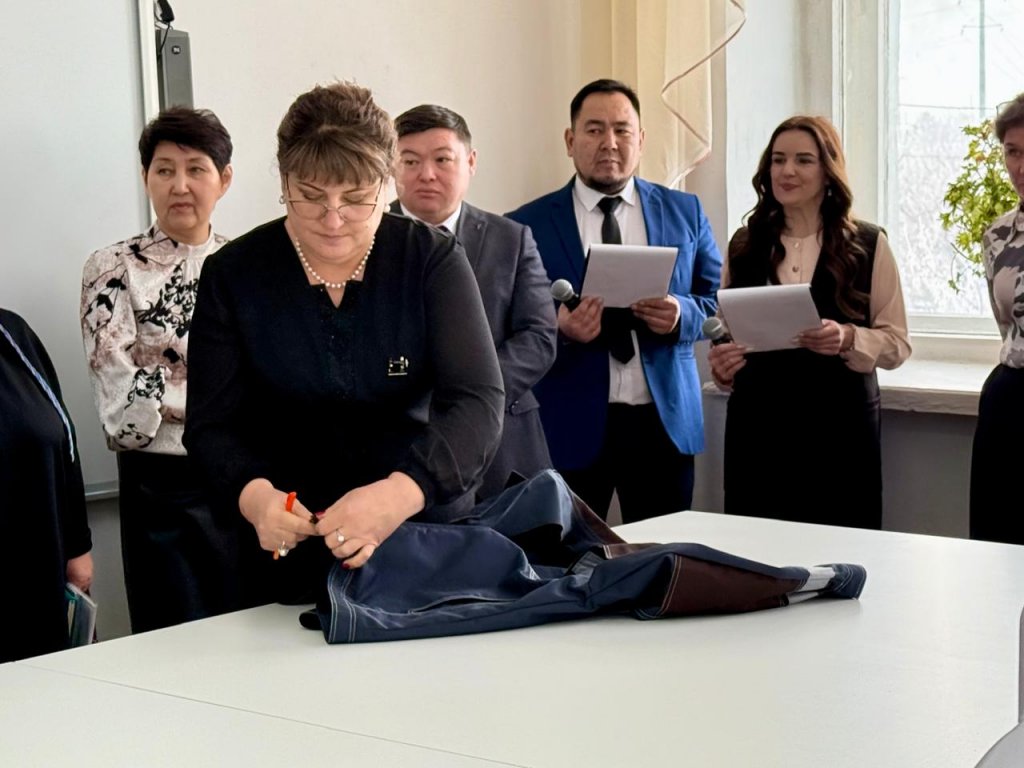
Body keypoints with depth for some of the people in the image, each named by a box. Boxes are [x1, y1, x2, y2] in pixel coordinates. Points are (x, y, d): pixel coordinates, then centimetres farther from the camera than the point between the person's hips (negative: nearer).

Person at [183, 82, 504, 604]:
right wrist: (252, 494, -29)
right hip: (291, 551, 0)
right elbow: (211, 423, -7)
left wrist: (401, 493, -37)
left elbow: (479, 402, -19)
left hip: (427, 528, 0)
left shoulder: (434, 260, -9)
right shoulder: (234, 274, -6)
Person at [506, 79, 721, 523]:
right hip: (570, 424, -2)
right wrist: (558, 327, -19)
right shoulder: (527, 225, 2)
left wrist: (682, 314, -11)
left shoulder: (685, 212, 10)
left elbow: (719, 302, 10)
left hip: (664, 419, 2)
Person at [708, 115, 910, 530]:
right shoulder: (744, 245, 7)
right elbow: (725, 333, 12)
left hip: (840, 426, -1)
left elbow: (897, 343, 0)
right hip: (757, 426, 2)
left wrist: (848, 339, -18)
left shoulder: (867, 244, 1)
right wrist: (721, 365, -9)